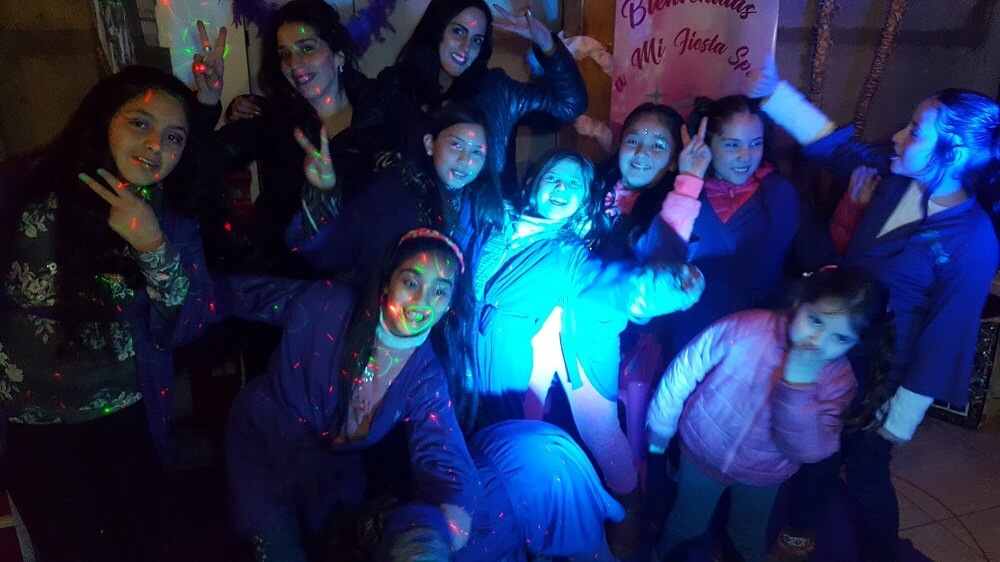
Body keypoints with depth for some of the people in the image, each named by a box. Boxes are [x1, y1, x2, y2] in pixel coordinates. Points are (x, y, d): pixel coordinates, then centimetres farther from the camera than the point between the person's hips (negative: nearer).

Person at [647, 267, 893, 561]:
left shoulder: (839, 381, -20)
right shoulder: (744, 328, -29)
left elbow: (806, 451, -27)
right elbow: (684, 372, -18)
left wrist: (798, 385, -40)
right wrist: (659, 432, -7)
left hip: (763, 476, 2)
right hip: (702, 451, -1)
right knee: (687, 525, 22)